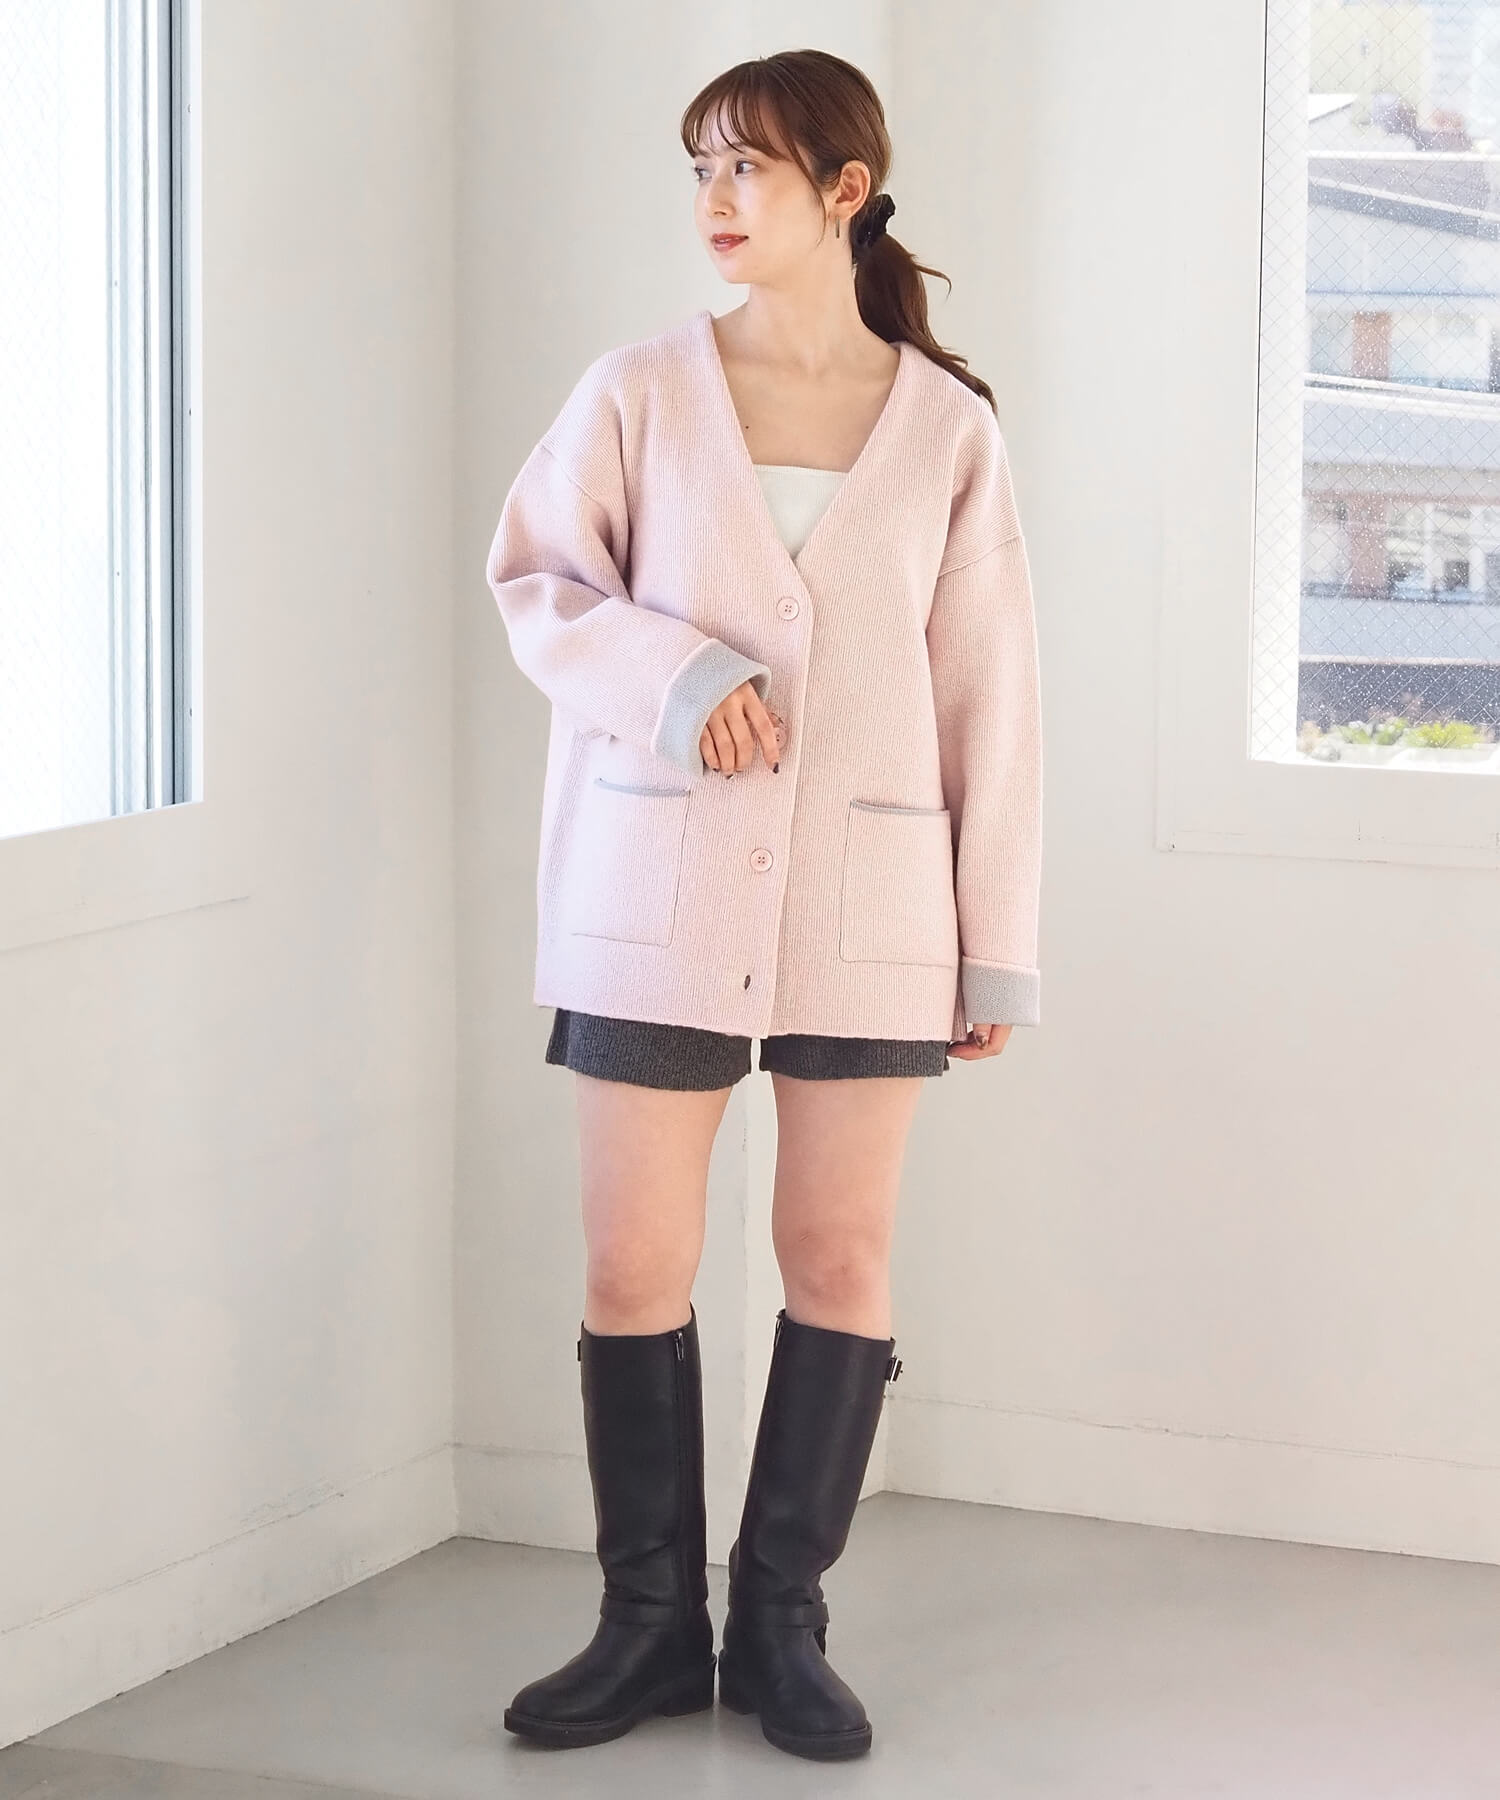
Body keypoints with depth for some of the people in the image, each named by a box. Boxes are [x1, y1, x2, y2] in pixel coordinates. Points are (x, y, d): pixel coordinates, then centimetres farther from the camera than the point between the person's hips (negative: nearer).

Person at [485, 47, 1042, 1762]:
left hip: (865, 897, 0)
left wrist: (1002, 946, 2)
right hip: (658, 888, 0)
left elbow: (988, 694, 2)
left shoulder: (948, 429, 1)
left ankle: (782, 1623, 19)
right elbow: (532, 579, 5)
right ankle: (651, 1625, 17)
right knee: (633, 1267, 3)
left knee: (843, 1261, 6)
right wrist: (670, 673, -14)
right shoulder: (639, 393, 1)